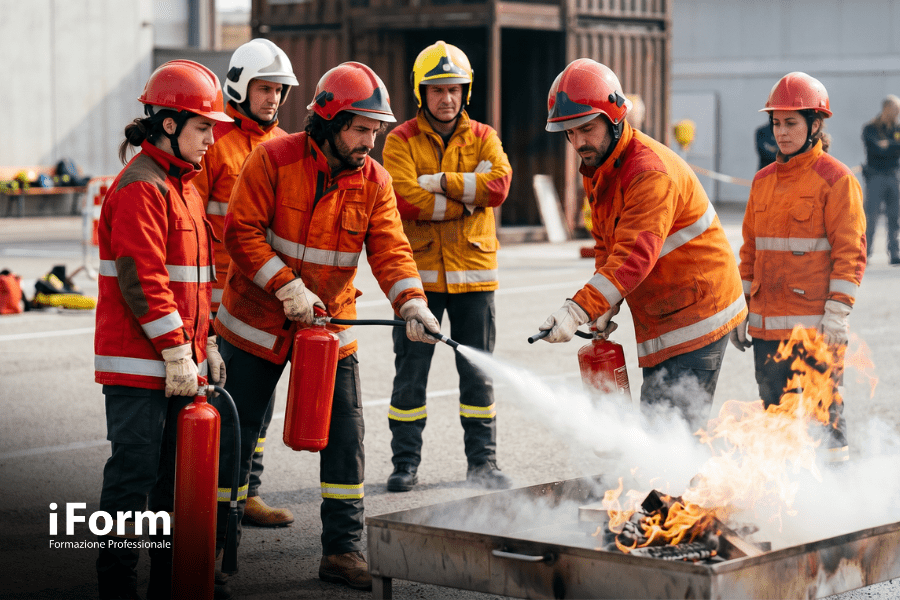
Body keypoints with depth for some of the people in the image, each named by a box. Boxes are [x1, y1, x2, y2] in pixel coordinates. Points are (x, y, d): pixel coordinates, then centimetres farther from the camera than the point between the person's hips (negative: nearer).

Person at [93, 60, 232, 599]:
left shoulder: (183, 183, 17)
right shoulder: (141, 187, -14)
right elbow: (141, 280, -19)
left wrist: (206, 343, 18)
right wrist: (176, 352, -19)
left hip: (178, 359, 9)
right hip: (139, 361, -9)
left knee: (175, 473, 13)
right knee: (134, 470, -4)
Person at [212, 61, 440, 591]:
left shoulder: (373, 180, -5)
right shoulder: (273, 160, -15)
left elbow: (390, 248, -12)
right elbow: (242, 231, -17)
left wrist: (413, 303, -29)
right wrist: (287, 287, -23)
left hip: (331, 323, 3)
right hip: (258, 320, -3)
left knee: (345, 436, -1)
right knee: (237, 431, 7)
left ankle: (344, 549, 8)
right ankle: (217, 537, 23)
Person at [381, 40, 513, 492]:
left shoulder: (482, 137, 7)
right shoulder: (401, 141, 0)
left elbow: (498, 183, -13)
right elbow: (405, 199, -16)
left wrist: (439, 182, -16)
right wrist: (466, 200, -12)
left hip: (473, 272, 2)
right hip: (418, 273, -2)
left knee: (477, 373, 8)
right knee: (410, 373, 4)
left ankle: (483, 462, 16)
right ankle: (405, 462, 13)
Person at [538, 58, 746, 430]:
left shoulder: (652, 172, -23)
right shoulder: (596, 170, 8)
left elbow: (634, 256, -33)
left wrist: (578, 310, -41)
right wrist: (605, 307, 0)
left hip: (696, 317, -10)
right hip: (660, 325, 10)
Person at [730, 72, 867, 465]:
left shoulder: (836, 179, -5)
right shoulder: (763, 181, 14)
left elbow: (849, 251, -9)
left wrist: (837, 314, -15)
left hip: (815, 326, -6)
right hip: (768, 324, 6)